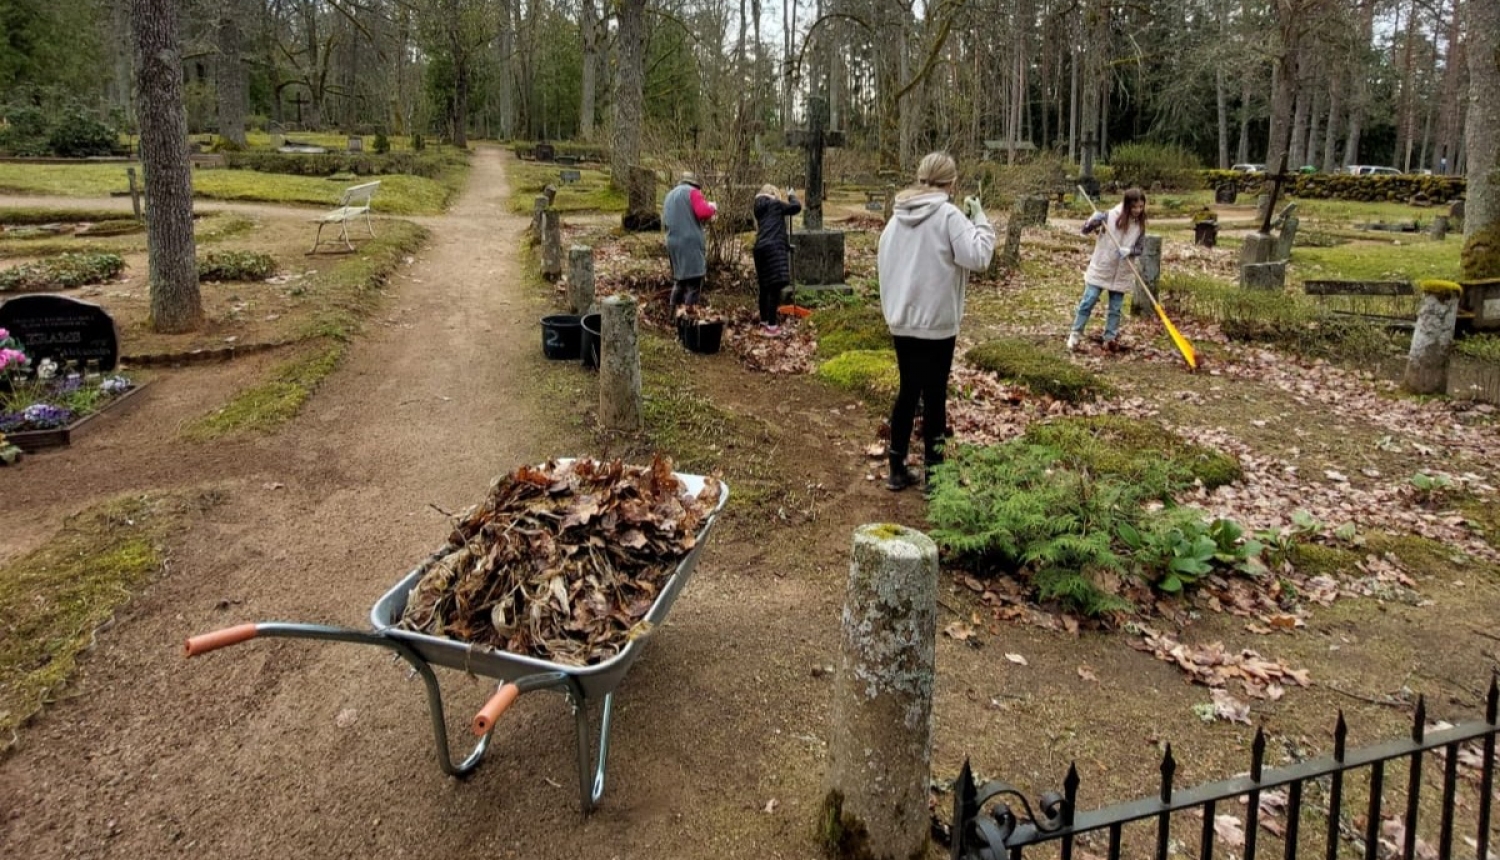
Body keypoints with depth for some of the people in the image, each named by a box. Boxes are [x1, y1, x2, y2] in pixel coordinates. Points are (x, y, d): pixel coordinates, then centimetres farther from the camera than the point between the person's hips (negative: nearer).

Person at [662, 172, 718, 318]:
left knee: (679, 277, 15)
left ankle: (677, 310, 15)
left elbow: (664, 222, 25)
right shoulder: (692, 191, 0)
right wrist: (712, 208, 6)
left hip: (673, 242, 8)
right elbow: (703, 212, -13)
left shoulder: (669, 195, 24)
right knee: (694, 275, -10)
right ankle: (690, 309, -19)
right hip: (691, 241, -8)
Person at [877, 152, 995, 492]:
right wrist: (979, 219, -7)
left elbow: (882, 259, 13)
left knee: (907, 391, 15)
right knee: (934, 395, 4)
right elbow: (978, 256, -18)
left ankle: (897, 469, 20)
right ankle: (933, 473, 11)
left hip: (901, 320, 6)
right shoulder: (949, 215, -13)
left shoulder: (898, 215, 7)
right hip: (936, 322, -6)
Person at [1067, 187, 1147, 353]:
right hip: (1100, 269, -3)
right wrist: (1094, 220, -29)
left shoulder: (1140, 225, -1)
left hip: (1121, 273, 3)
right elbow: (1085, 230, -8)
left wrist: (1129, 250, -21)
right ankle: (1075, 334, 8)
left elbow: (1140, 248, 1)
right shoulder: (1110, 216, -11)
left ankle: (1110, 338, 14)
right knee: (1088, 302, -1)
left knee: (1115, 308, 7)